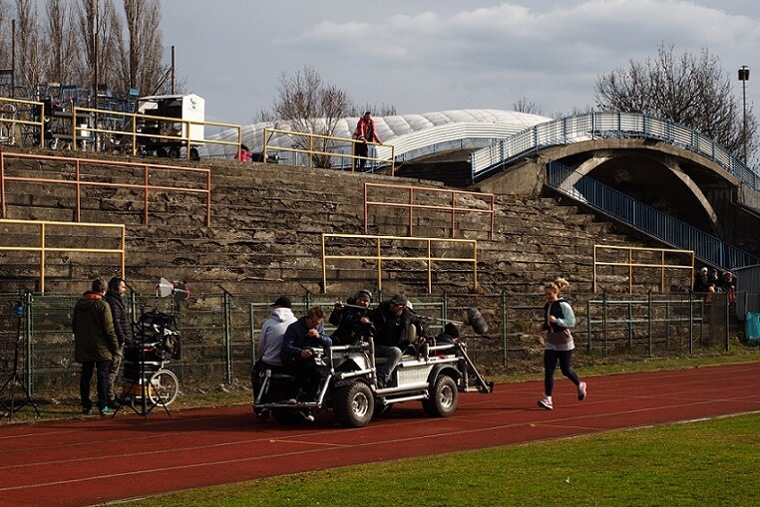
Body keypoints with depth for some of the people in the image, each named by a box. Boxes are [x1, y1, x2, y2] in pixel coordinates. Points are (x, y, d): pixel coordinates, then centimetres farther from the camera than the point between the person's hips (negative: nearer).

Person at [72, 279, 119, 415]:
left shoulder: (79, 304, 9)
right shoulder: (102, 305, -12)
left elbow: (74, 325, 18)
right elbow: (108, 328, -14)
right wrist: (115, 345, -5)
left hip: (83, 348, 6)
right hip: (101, 348, -6)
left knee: (85, 377, 9)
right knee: (103, 376, -1)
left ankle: (86, 406, 9)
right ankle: (103, 406, -2)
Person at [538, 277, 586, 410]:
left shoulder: (564, 305, -13)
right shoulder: (547, 306, 8)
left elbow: (571, 322, -18)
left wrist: (556, 320, -28)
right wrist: (544, 326, 3)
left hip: (564, 342, -6)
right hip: (550, 343, 6)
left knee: (566, 370, 4)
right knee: (548, 370, -7)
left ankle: (580, 385, 35)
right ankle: (548, 399, -9)